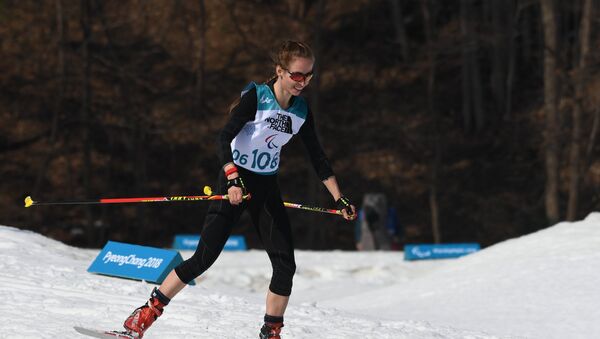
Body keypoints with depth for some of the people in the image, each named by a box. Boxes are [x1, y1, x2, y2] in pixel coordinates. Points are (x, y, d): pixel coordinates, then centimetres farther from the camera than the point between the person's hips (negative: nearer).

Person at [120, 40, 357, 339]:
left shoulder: (301, 110, 3)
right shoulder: (256, 97, -15)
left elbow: (318, 158, 12)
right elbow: (224, 138, -22)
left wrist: (339, 199, 8)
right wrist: (233, 180, -36)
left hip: (267, 187, 6)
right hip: (237, 182, -6)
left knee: (285, 266, -5)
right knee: (204, 258, -10)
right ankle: (147, 313, -1)